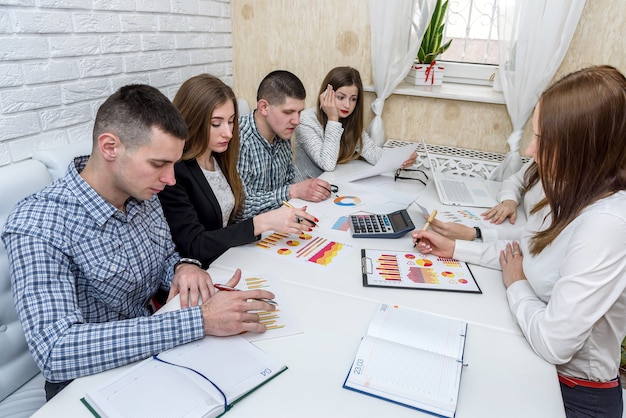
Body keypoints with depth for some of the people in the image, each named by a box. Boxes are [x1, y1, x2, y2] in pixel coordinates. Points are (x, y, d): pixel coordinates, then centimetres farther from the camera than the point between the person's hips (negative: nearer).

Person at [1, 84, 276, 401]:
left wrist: (184, 267, -14)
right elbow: (55, 352, -33)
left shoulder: (142, 194, -5)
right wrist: (199, 321, -36)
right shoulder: (36, 227, -24)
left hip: (153, 349, 5)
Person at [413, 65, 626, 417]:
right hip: (542, 362, 7)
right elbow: (529, 253, 8)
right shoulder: (578, 195, -5)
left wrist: (516, 285, -13)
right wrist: (454, 249, 2)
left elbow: (554, 344, -31)